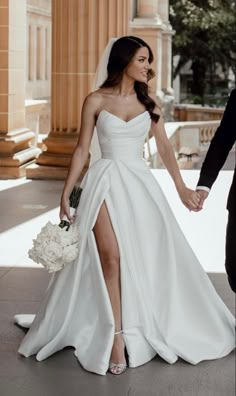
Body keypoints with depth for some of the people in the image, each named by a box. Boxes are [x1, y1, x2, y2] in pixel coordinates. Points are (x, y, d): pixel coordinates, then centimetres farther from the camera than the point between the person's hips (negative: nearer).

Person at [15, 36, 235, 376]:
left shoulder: (148, 101, 7)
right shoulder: (95, 101, -1)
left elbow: (164, 147, 11)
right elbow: (82, 149, 2)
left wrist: (181, 187, 10)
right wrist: (66, 193, 0)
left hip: (140, 183, 3)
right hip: (106, 183, -3)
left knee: (152, 255, 5)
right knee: (110, 257, -13)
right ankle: (116, 337, -9)